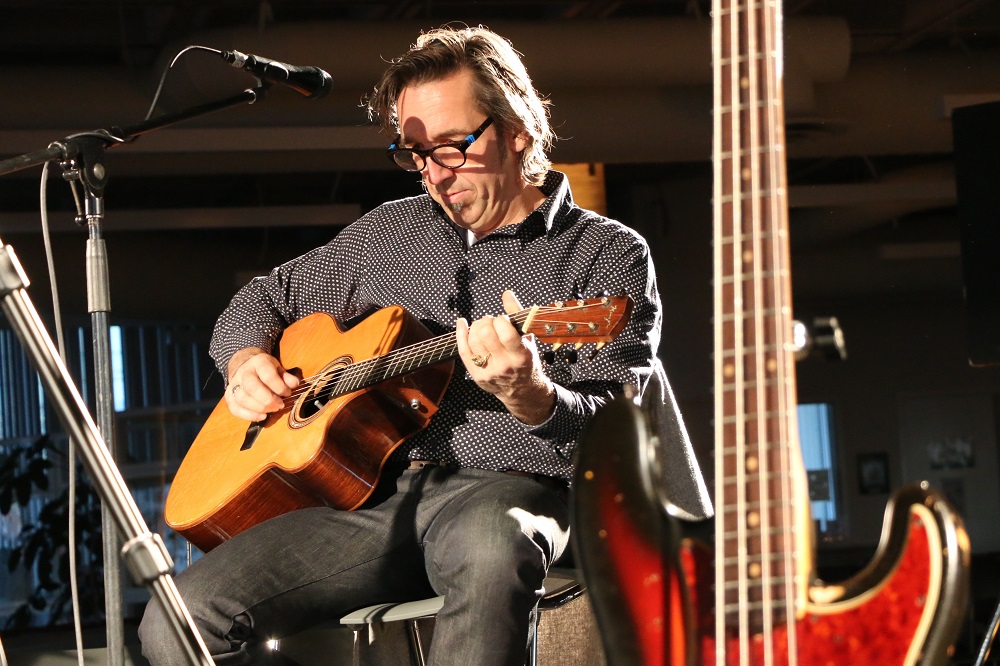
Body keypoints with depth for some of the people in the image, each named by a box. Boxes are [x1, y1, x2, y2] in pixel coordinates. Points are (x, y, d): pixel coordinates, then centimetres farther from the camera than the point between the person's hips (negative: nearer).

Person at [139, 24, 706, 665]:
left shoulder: (609, 253, 6)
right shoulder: (389, 233, 22)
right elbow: (264, 299, 34)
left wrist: (529, 396, -28)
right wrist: (246, 362, 10)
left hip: (503, 489, -4)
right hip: (369, 489, 4)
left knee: (488, 550, -44)